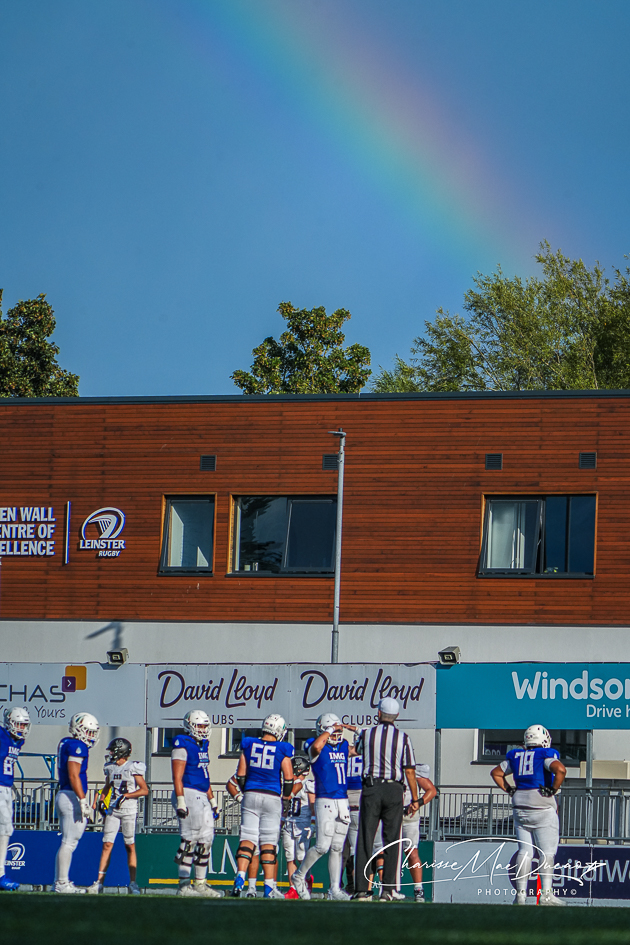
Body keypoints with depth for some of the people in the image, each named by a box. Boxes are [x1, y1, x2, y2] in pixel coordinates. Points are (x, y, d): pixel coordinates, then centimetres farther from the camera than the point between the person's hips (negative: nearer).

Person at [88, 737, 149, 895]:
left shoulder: (133, 768, -7)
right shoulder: (110, 768, 10)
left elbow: (144, 790, -8)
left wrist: (125, 796, -15)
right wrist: (102, 801, 11)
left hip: (129, 810, -5)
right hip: (112, 810, 5)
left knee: (130, 846, 1)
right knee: (107, 845, -2)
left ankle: (133, 882, 8)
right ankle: (99, 882, -4)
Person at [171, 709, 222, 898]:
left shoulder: (202, 746, 18)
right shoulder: (182, 746, -9)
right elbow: (177, 777, -14)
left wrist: (212, 802, 24)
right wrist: (180, 802, -20)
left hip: (202, 797, 9)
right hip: (189, 794, -9)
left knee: (206, 839, 9)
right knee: (190, 840, -10)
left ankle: (200, 884, 15)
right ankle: (184, 885, -8)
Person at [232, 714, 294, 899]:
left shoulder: (249, 745, 4)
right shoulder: (282, 750, -4)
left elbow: (240, 774, 5)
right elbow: (288, 778, -4)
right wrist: (286, 800, 8)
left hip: (251, 795, 2)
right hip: (272, 797, -2)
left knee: (248, 838, 2)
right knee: (268, 842, 2)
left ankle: (240, 877, -16)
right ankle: (269, 887, 2)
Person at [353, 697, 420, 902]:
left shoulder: (366, 734, 1)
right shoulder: (403, 738, -1)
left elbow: (356, 749, 23)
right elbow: (409, 771, -1)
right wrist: (414, 799, 7)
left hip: (370, 788, 0)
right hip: (394, 790, 0)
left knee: (365, 839, 2)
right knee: (391, 841, 5)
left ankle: (361, 889, -2)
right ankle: (387, 890, 0)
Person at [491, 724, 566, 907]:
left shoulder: (516, 756, 12)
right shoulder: (546, 755, -5)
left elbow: (496, 773, 21)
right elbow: (560, 769, -23)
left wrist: (510, 790, 16)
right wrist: (553, 790, -12)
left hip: (520, 807, 5)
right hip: (542, 807, -5)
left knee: (525, 850, 8)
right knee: (547, 852, -3)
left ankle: (521, 893, 4)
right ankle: (546, 894, -13)